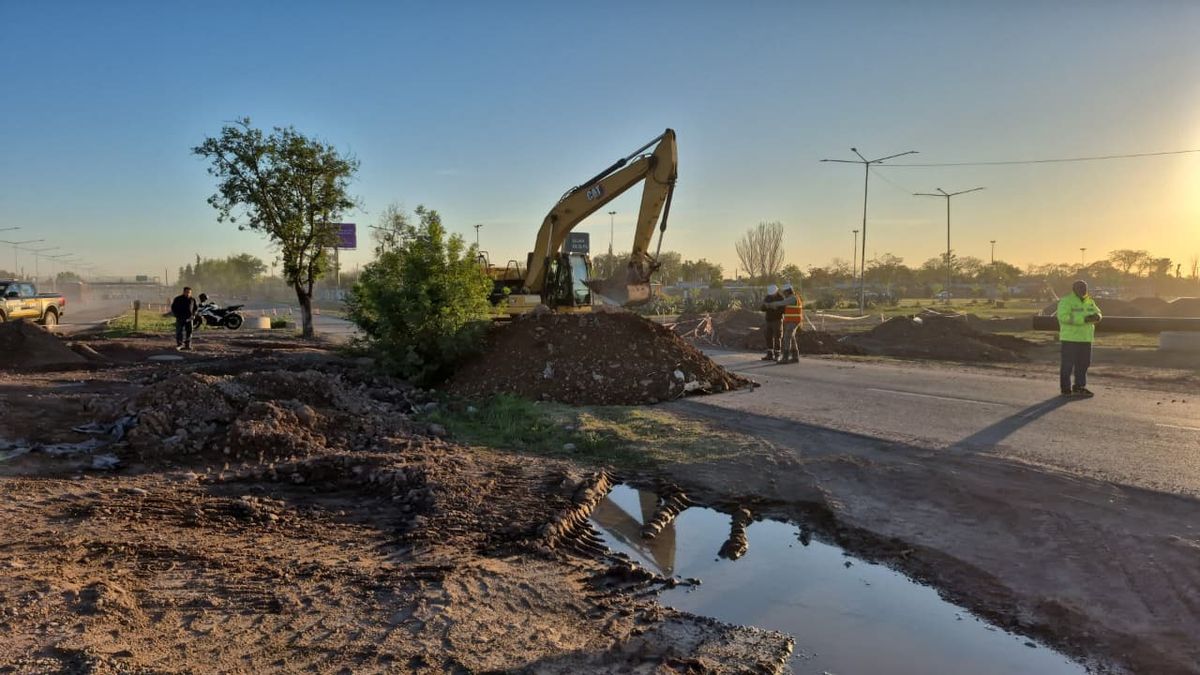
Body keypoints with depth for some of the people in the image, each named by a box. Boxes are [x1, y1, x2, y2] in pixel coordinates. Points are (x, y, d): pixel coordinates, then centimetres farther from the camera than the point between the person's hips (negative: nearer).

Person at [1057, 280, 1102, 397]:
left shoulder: (1089, 302, 13)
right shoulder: (1066, 301, -10)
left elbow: (1098, 314, 11)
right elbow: (1063, 317, -21)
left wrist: (1096, 316, -15)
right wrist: (1084, 319, -25)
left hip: (1085, 338, 7)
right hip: (1070, 338, -7)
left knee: (1083, 363, 8)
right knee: (1068, 364, -2)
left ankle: (1079, 388, 17)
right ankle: (1065, 389, 5)